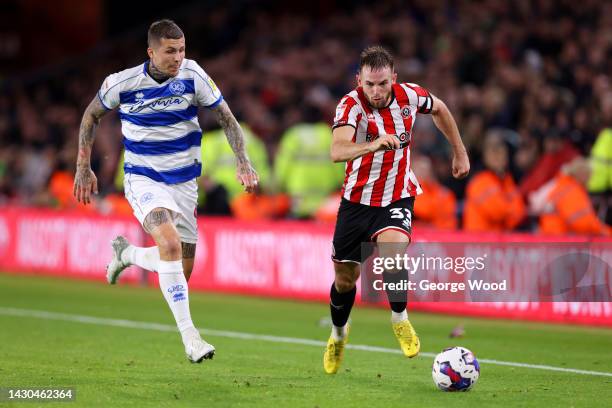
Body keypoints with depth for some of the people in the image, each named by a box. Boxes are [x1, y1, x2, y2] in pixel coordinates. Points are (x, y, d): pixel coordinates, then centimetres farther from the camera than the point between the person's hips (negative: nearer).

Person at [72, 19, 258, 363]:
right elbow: (92, 115, 6)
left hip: (184, 181, 3)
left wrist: (244, 163, -14)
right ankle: (188, 334, -27)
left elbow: (227, 118, -2)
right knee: (170, 242, -30)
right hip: (144, 179, -3)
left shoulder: (192, 75, -11)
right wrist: (84, 167, 4)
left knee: (182, 272, 5)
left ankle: (127, 253, 37)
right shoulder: (122, 83, -12)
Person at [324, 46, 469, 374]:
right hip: (357, 199, 0)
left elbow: (439, 109, 14)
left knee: (394, 247, -31)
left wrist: (459, 151, 20)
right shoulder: (352, 105, -23)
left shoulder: (410, 96, -12)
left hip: (397, 197, 0)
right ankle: (338, 334, 41)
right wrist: (374, 145, -59)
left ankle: (399, 319, -9)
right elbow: (337, 151, -42)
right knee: (345, 278, 11)